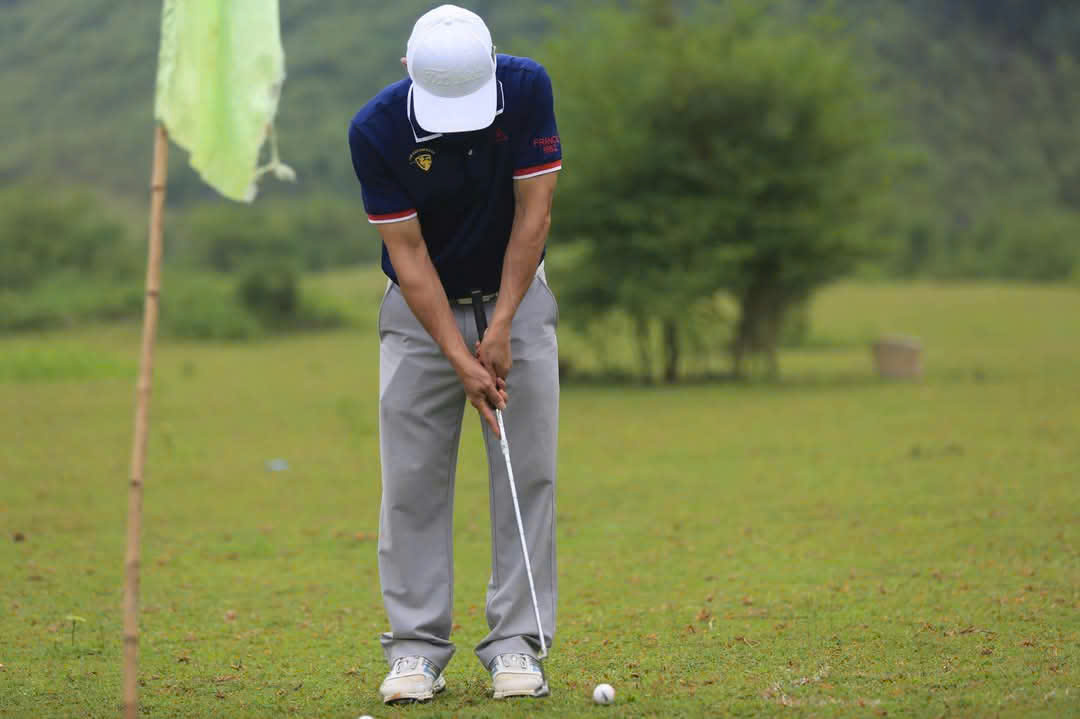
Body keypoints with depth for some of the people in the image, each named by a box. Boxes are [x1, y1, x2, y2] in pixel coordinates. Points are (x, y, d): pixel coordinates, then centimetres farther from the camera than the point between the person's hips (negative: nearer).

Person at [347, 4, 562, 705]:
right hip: (421, 307, -1)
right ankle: (418, 649, 3)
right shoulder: (376, 129, -23)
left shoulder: (528, 87, -20)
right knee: (413, 479, -4)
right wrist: (461, 360, -23)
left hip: (515, 299, 1)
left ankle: (516, 645, 1)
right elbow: (408, 253, -19)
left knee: (529, 474, -4)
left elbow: (533, 213, -15)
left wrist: (501, 328, -18)